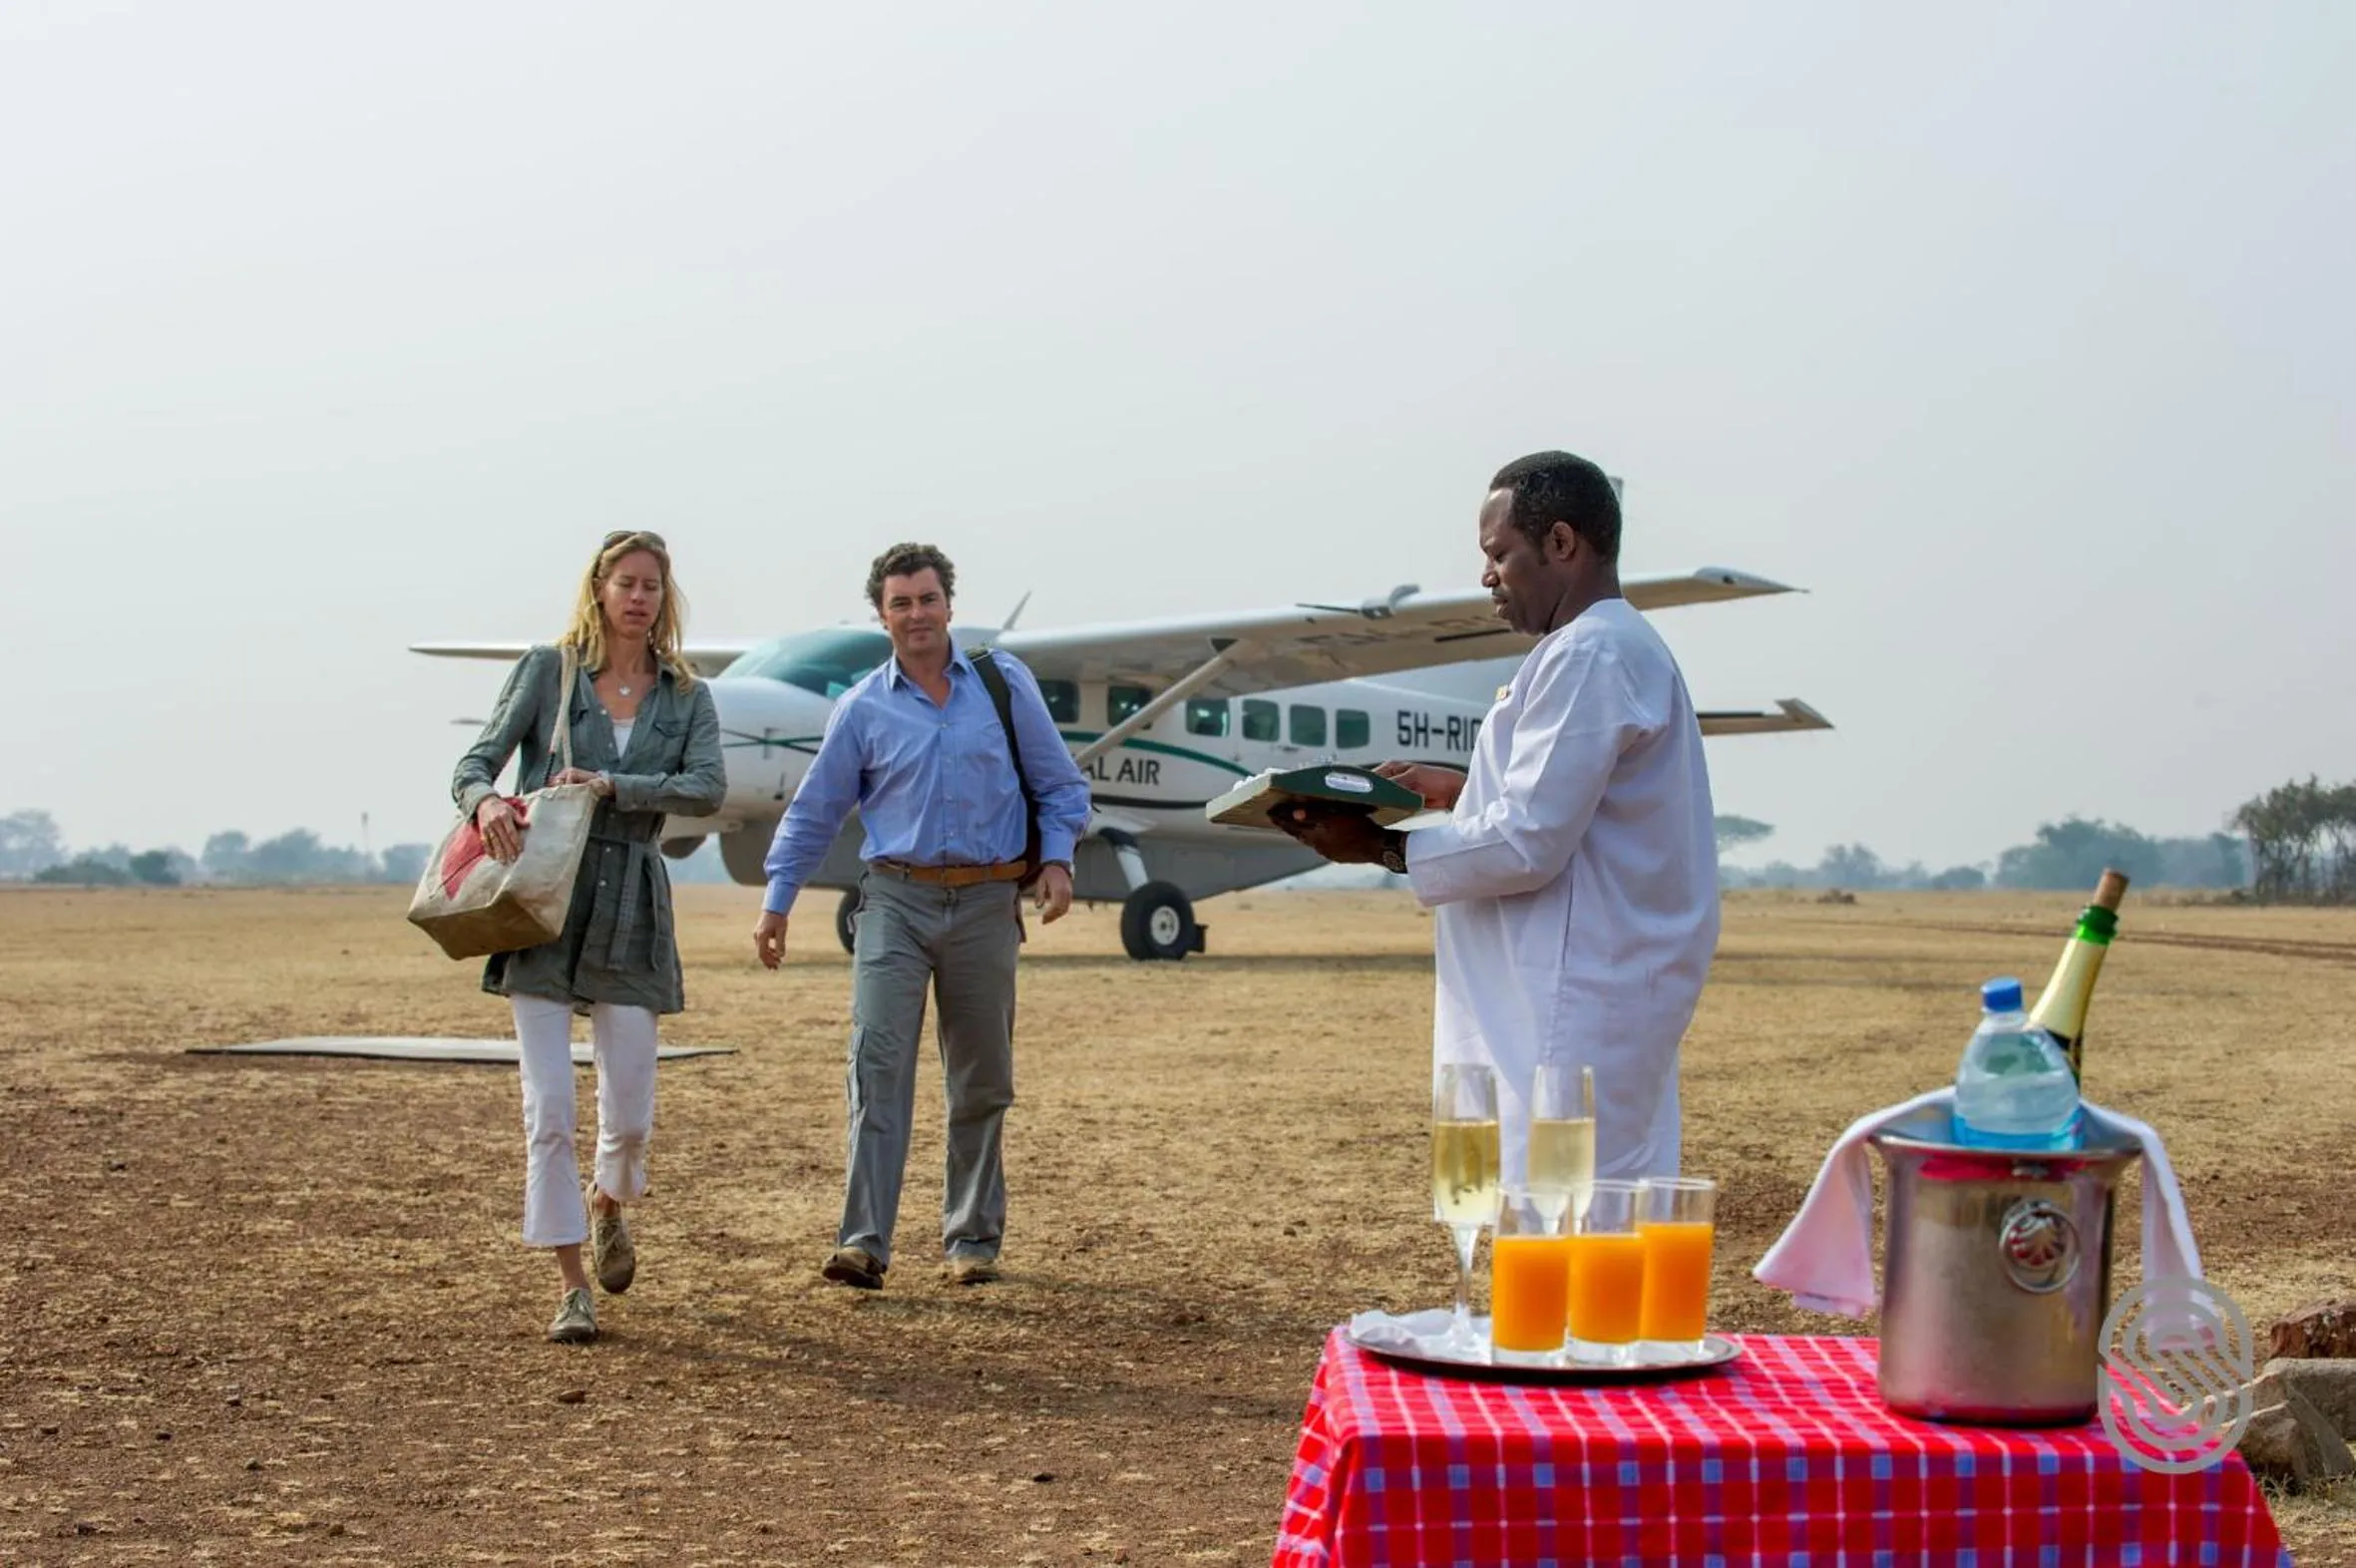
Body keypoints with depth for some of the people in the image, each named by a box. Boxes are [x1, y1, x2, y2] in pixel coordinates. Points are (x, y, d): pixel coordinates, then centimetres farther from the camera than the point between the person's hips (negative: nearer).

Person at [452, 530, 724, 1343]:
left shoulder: (687, 697, 9)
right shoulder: (547, 669, 5)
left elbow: (708, 789, -6)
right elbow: (475, 763, 0)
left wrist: (612, 785, -18)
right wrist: (486, 801, -23)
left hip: (629, 907, 2)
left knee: (629, 1110, 4)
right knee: (549, 1107, -7)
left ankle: (608, 1204, 38)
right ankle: (571, 1286, 3)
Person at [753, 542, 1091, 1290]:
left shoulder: (1003, 683, 5)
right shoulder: (863, 708, 4)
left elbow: (1058, 781, 10)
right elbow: (814, 811, 11)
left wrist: (1057, 859, -4)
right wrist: (777, 902, 8)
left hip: (986, 901, 1)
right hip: (897, 900, -1)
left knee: (982, 1079, 8)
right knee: (878, 1065, -13)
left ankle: (972, 1237, 20)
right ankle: (863, 1242, -15)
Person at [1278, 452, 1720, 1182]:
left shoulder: (1586, 657, -15)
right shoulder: (1623, 647, 18)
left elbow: (1529, 844, -19)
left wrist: (1382, 846, -10)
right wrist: (1462, 790, 15)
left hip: (1574, 1006, -11)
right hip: (1613, 989, 11)